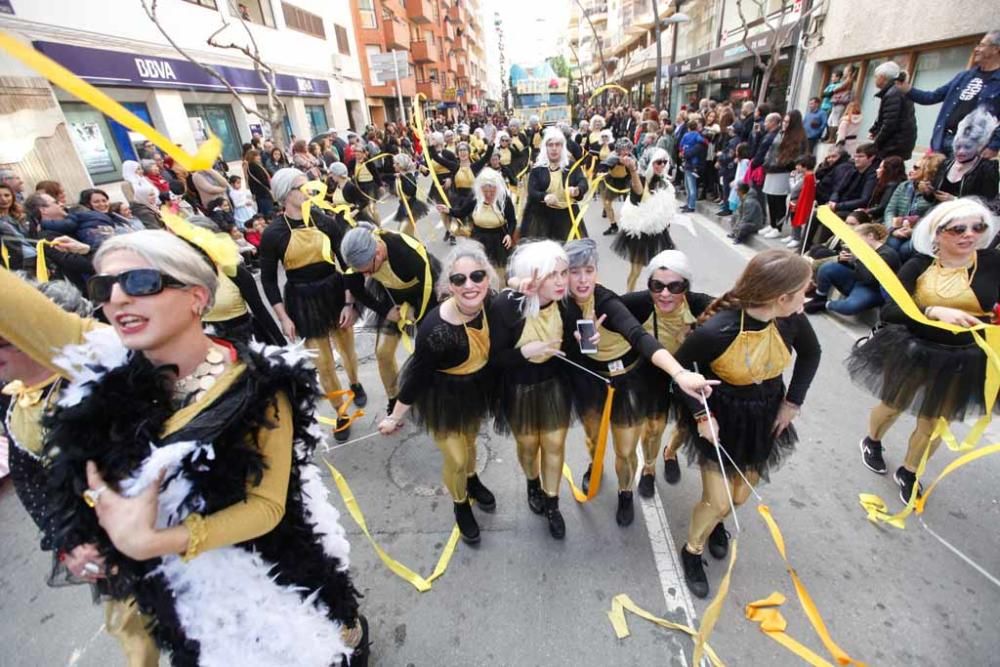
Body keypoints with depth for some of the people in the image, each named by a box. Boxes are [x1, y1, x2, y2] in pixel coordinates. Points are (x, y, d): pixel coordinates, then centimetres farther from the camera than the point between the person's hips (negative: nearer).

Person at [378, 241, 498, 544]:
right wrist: (395, 417, -10)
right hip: (444, 396, -4)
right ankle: (461, 505, 48)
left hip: (478, 388, 5)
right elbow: (417, 375, -21)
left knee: (470, 439, 30)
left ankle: (472, 480, 64)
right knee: (455, 457, 13)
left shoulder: (490, 303, -23)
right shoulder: (435, 329, -37)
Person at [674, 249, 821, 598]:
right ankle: (692, 550, 34)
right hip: (721, 418, -5)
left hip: (765, 416, 5)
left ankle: (715, 523, 54)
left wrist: (792, 401, 4)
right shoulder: (717, 330, -33)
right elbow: (679, 366, -17)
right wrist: (701, 415, -17)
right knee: (717, 501, 1)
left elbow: (810, 353, 6)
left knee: (740, 496, 18)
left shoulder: (791, 320, -17)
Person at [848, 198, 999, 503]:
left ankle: (908, 473, 40)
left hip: (965, 360, 1)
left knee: (935, 423, 16)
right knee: (892, 406, 22)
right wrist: (934, 311, -35)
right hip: (912, 351, -1)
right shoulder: (919, 265, -12)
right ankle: (871, 442, 52)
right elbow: (889, 311, -21)